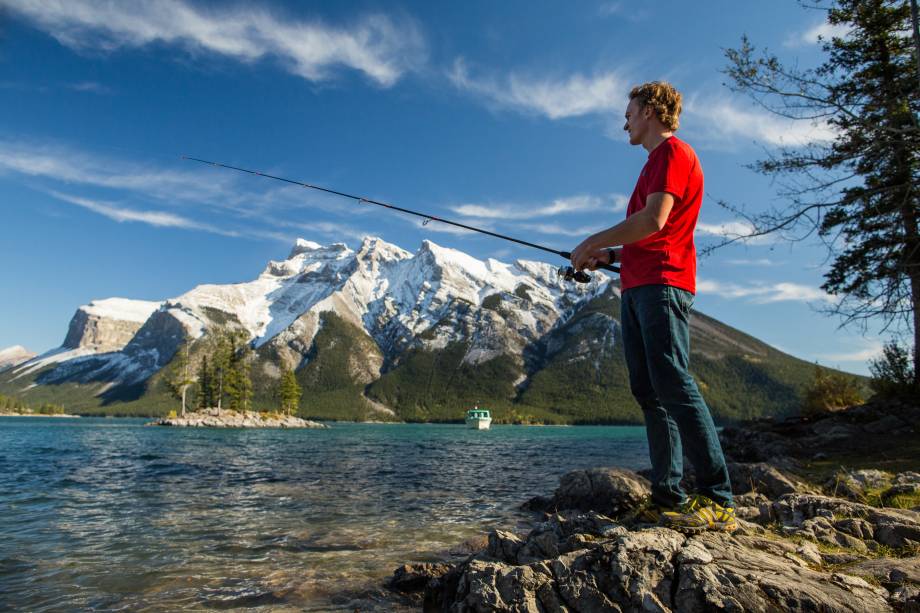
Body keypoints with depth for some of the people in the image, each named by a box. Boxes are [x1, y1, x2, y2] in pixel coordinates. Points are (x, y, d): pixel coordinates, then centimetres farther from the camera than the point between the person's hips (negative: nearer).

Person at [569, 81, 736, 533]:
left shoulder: (674, 152, -1)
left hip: (661, 284, -10)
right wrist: (610, 255, 16)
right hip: (636, 287, 10)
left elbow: (655, 221, -16)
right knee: (649, 393, 3)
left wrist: (593, 242, -7)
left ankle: (718, 501, -11)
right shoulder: (656, 162, 29)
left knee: (673, 386, -15)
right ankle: (668, 499, 5)